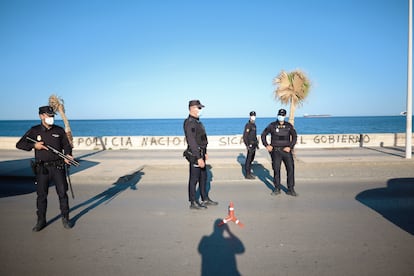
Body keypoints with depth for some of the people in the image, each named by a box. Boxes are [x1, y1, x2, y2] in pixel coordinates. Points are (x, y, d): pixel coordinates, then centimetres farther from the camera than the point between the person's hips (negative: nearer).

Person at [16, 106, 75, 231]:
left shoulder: (60, 130, 4)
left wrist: (67, 155, -12)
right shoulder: (34, 131, 3)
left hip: (58, 167, 0)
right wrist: (34, 145, -12)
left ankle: (65, 218, 17)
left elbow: (67, 145, 8)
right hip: (42, 168, 0)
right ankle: (41, 221, 21)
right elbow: (19, 144, 4)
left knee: (62, 192, 2)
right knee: (41, 195, 6)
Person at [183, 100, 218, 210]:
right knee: (194, 179, 0)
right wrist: (198, 158, -26)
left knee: (203, 177, 17)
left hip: (201, 153, 10)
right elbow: (192, 142, -24)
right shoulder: (189, 122, -18)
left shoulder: (197, 121, 14)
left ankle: (205, 199, 28)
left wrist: (205, 152, 21)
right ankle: (193, 203, 10)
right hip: (195, 155, -10)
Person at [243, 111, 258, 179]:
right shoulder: (248, 125, -15)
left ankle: (249, 172, 24)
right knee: (248, 159, -4)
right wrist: (247, 146, -23)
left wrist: (257, 144, 20)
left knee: (251, 159, 15)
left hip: (254, 144, 9)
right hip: (250, 145, -9)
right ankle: (247, 175, 2)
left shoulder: (254, 125, 14)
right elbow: (245, 136, -19)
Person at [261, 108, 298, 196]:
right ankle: (277, 189, 16)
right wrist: (266, 145, -1)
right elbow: (263, 135, 9)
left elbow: (294, 137, 8)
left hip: (286, 150, 1)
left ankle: (290, 189, 4)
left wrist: (290, 147, -4)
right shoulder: (272, 125, 1)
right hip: (276, 151, -1)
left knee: (290, 169, -5)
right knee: (276, 170, 2)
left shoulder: (289, 126, 4)